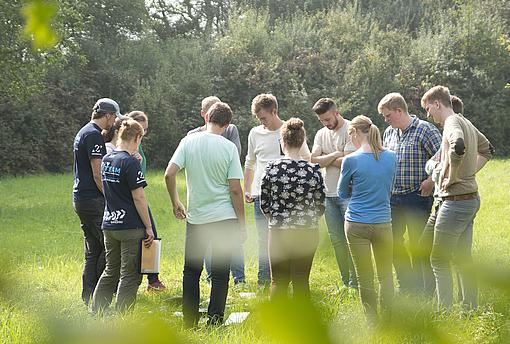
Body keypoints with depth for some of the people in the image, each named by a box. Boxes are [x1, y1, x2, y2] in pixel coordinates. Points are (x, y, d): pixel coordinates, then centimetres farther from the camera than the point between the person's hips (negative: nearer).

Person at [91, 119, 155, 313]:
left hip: (109, 225, 7)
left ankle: (96, 314, 16)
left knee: (111, 272, 17)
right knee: (130, 276, 2)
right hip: (130, 227, -7)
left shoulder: (106, 160, 9)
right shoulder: (130, 163, -15)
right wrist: (148, 228, -9)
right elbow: (138, 198, -15)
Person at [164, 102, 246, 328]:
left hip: (196, 218, 2)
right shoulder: (229, 147, -6)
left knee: (191, 271, 13)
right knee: (220, 273, 6)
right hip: (224, 218, -2)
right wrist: (242, 224, 0)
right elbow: (235, 190, -8)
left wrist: (175, 203, 8)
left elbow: (169, 174, -8)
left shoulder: (189, 142, -1)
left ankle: (190, 322, 13)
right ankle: (214, 321, 6)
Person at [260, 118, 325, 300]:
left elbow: (264, 204, -1)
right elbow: (320, 205, 0)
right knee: (301, 281, 10)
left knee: (278, 281, 9)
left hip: (279, 231, -1)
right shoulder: (313, 170, -7)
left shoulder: (272, 167, -8)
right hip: (307, 233, 1)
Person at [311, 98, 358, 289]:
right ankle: (346, 282, 15)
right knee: (337, 240, 9)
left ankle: (355, 282, -3)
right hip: (328, 193, 7)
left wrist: (325, 159, -3)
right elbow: (314, 160, 1)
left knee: (351, 238, -8)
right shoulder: (321, 134, 14)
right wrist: (336, 155, -10)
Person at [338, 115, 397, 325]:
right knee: (386, 275, 14)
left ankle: (372, 323, 14)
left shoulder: (352, 160, -11)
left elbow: (342, 194, 4)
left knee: (365, 278, 7)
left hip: (357, 225, -3)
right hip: (383, 223, 3)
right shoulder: (391, 157, 0)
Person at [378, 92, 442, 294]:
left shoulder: (425, 130, -11)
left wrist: (430, 181, -18)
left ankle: (421, 291, 12)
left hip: (417, 197, -7)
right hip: (393, 196, 7)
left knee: (417, 245, -1)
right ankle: (406, 287, 25)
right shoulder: (388, 133, 11)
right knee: (393, 241, 12)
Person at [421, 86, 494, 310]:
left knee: (439, 259, -4)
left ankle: (445, 311, -3)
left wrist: (451, 177, -23)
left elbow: (458, 147, -37)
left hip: (456, 200, -10)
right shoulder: (466, 123, 15)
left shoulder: (452, 123, -14)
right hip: (471, 197, 10)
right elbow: (487, 150, 30)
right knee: (462, 257, 15)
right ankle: (471, 308, 20)